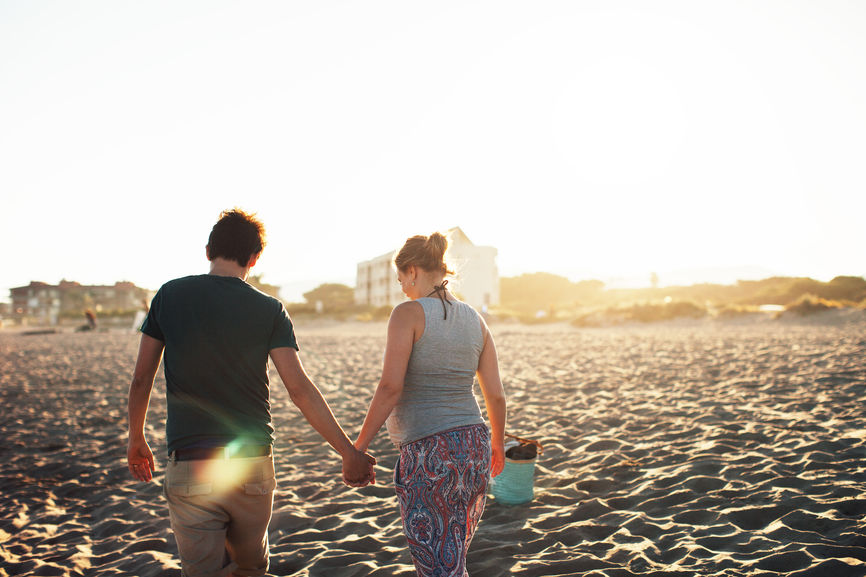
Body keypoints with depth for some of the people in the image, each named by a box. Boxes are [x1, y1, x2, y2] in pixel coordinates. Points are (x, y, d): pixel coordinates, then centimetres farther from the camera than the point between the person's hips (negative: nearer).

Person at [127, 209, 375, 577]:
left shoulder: (169, 295, 1)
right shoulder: (270, 311, -2)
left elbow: (141, 379, 6)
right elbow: (300, 389, -8)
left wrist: (136, 440, 21)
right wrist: (348, 452, -3)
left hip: (189, 467, 0)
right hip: (252, 464, 1)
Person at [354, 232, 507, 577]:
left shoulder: (408, 313, -9)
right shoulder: (475, 321, 8)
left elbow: (390, 387, -17)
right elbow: (496, 396, 9)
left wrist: (359, 445, -10)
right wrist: (498, 443, 24)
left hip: (427, 454, -7)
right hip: (474, 448, 7)